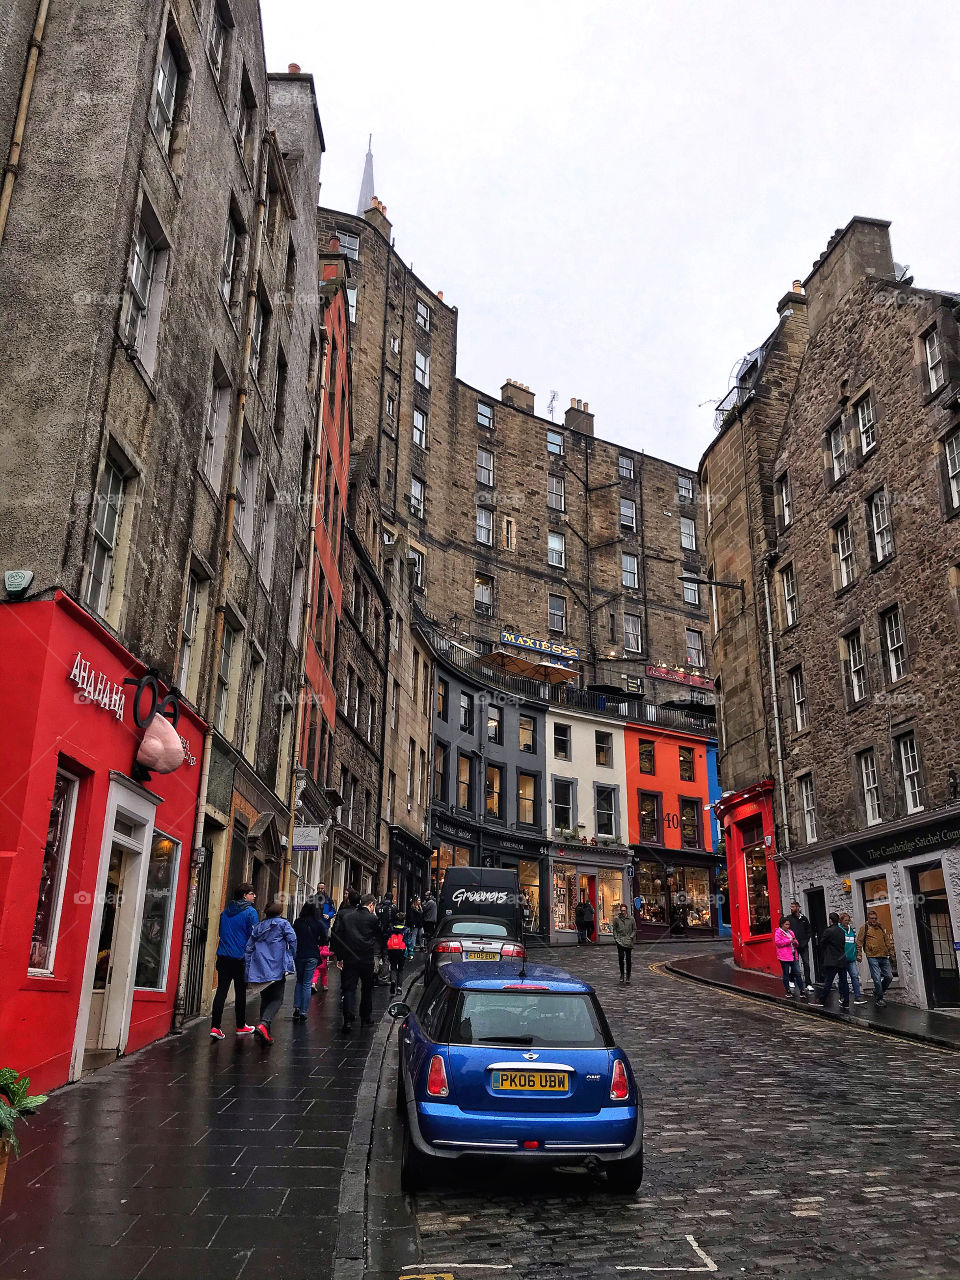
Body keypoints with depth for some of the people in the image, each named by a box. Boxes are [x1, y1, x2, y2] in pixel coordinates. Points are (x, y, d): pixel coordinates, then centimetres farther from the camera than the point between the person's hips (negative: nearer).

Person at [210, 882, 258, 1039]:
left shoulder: (225, 912, 11)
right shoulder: (250, 912, -8)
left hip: (223, 956, 5)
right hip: (240, 958, -5)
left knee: (221, 991, 2)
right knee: (240, 992, 8)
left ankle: (215, 1027, -7)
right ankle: (241, 1026, 19)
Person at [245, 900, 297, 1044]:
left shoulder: (258, 926, 15)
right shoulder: (283, 924, 1)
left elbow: (249, 947, 12)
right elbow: (293, 940, -11)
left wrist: (249, 969, 15)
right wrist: (290, 959, 2)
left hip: (259, 969, 5)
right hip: (277, 967, -5)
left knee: (265, 998, 17)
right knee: (276, 999, -1)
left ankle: (264, 1029, 17)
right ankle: (264, 1024, -23)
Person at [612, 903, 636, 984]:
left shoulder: (631, 919, -1)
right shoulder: (616, 919, 1)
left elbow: (634, 929, 6)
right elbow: (614, 929, 10)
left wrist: (631, 937, -6)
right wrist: (616, 938, -1)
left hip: (629, 942, 0)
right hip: (620, 941, 0)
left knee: (628, 959, 5)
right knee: (621, 957, -11)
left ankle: (628, 976, 18)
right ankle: (622, 975, 2)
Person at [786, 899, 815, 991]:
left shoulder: (804, 918, 8)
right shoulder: (789, 918, 0)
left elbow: (809, 931, 14)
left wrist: (805, 941, 1)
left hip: (804, 946, 2)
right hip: (794, 946, -2)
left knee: (806, 964, 0)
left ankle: (808, 984, 3)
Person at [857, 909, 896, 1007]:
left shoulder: (881, 927, 16)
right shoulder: (864, 928, 2)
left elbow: (887, 941, 21)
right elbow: (859, 942, 0)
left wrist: (891, 953, 18)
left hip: (884, 956, 5)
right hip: (872, 957, -5)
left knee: (889, 976, 5)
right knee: (877, 979, -7)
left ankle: (878, 992, 26)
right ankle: (879, 999, 8)